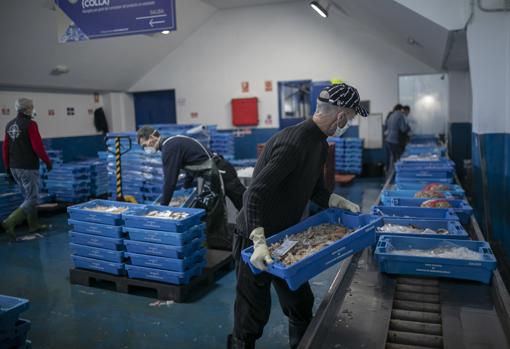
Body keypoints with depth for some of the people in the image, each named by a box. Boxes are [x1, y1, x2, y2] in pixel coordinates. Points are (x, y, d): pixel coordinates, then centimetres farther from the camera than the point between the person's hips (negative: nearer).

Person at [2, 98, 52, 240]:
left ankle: (34, 225, 26)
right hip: (28, 168, -9)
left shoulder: (10, 125, 10)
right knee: (32, 199, -3)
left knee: (28, 196, 19)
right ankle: (10, 222, -15)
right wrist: (48, 161, -5)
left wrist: (8, 166, 20)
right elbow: (37, 146, -18)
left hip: (14, 168, 9)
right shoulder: (30, 124, -14)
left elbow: (5, 147, 13)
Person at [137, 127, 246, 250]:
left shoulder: (169, 147, -12)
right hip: (221, 169, 10)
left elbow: (169, 179, -14)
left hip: (216, 174, -10)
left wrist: (163, 206, -5)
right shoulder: (173, 142, 18)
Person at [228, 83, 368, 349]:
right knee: (253, 316, 4)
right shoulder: (295, 142, -27)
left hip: (285, 237, 9)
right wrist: (260, 242, -38)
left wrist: (339, 202, 1)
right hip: (256, 240, -9)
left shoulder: (320, 145, 5)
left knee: (301, 304, 19)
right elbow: (256, 193, -31)